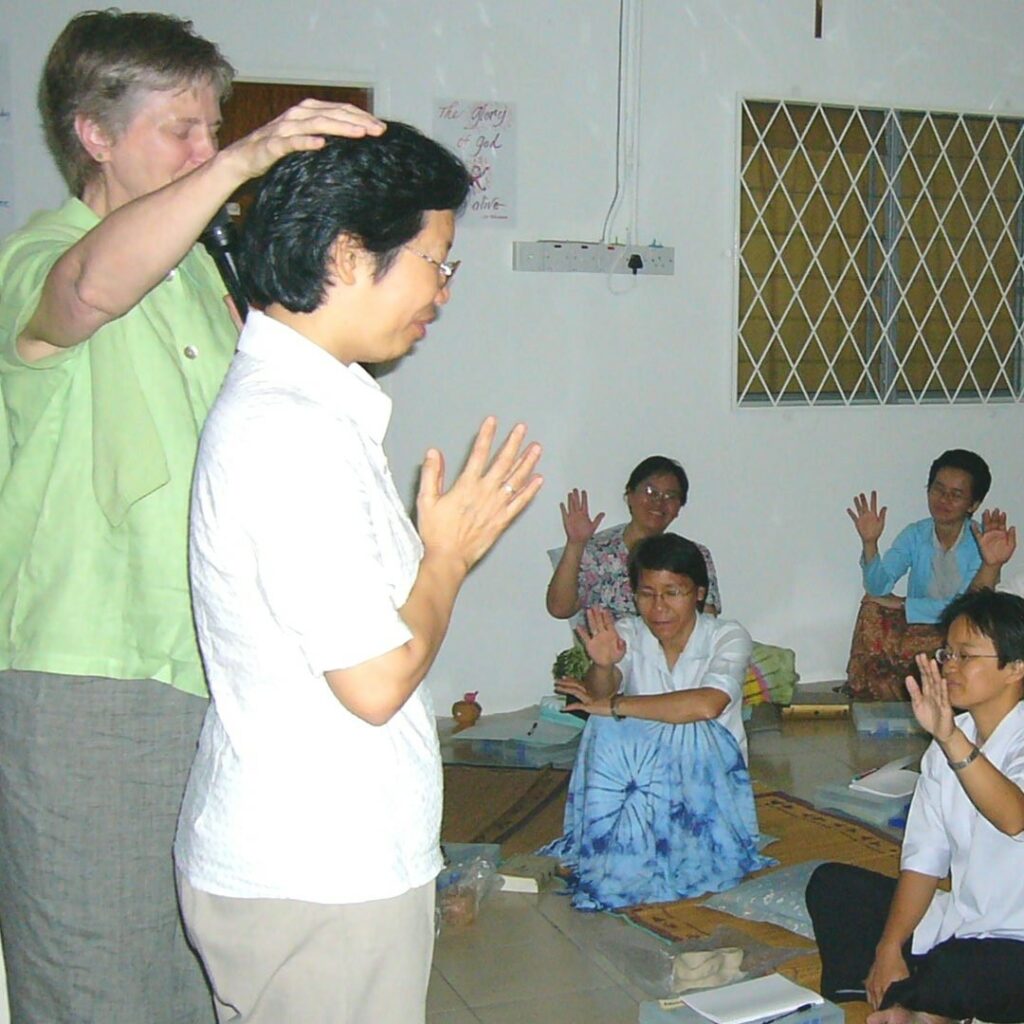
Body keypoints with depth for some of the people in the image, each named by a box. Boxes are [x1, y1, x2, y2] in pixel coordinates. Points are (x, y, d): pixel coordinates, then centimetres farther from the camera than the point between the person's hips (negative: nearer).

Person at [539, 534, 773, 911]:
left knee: (695, 733, -32)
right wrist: (603, 665, -42)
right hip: (641, 769, 2)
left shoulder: (728, 637, -9)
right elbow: (599, 697, -19)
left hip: (709, 771, -2)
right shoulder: (627, 634, 0)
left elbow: (707, 704, -29)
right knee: (607, 733, -27)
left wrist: (615, 705, -29)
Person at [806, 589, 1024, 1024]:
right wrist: (889, 948, -7)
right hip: (957, 920, 8)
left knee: (953, 973, -38)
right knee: (830, 884, 3)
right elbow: (924, 857, 3)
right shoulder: (946, 745, 5)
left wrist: (951, 738, -53)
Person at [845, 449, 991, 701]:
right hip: (918, 623, 5)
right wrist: (869, 543, -32)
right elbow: (878, 587, -15)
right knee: (872, 605, -20)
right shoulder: (915, 534, -5)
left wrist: (901, 604, -21)